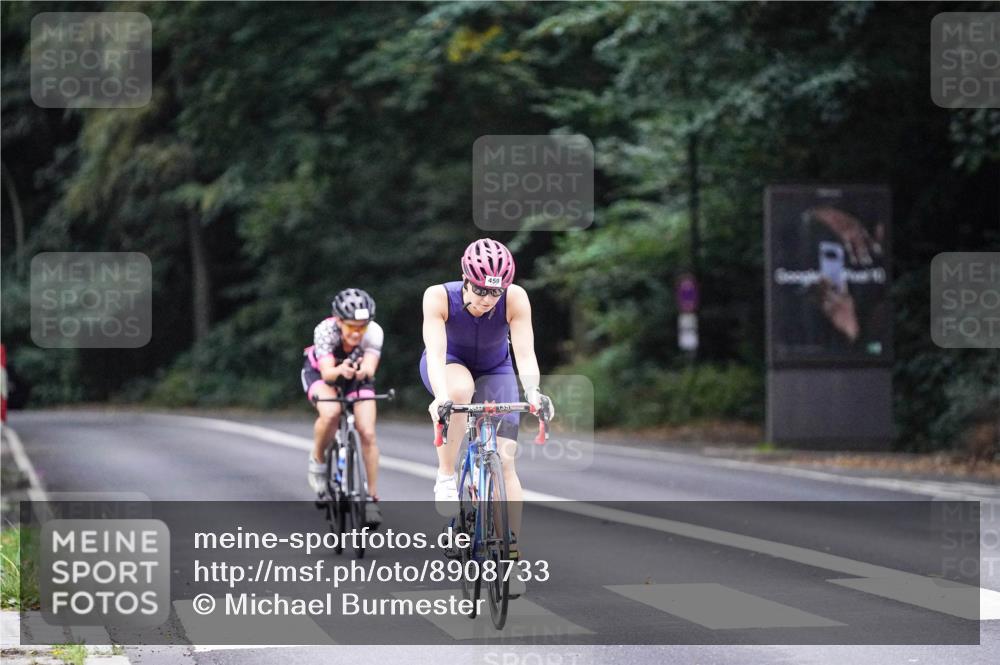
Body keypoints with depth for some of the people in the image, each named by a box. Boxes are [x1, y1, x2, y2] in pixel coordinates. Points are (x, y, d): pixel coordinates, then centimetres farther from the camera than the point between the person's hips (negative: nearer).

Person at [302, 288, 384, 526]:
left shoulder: (374, 332, -32)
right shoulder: (325, 330, -36)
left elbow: (370, 369, -43)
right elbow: (327, 372, -44)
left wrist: (364, 370, -66)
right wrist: (340, 370, -66)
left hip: (356, 377, 2)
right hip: (319, 371, -2)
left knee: (368, 433, -14)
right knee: (331, 413, -33)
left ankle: (373, 497, -2)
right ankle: (317, 460, -6)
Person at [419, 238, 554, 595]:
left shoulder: (515, 299, -30)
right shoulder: (439, 297, -32)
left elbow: (525, 353, -36)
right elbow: (435, 353, -41)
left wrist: (533, 392, -55)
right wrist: (441, 396, -58)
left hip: (494, 372, 1)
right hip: (449, 367, -1)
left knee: (505, 462, -11)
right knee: (460, 389, -39)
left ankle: (511, 555, -5)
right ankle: (446, 478, -23)